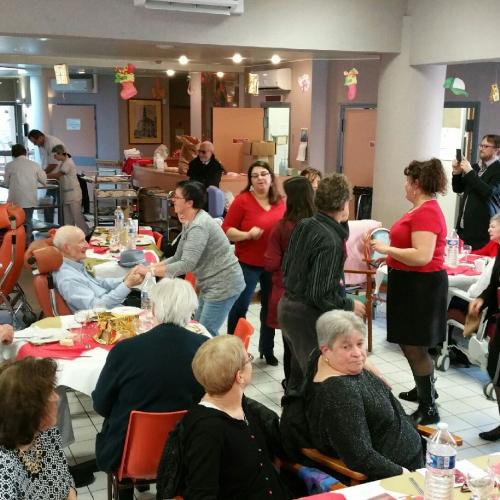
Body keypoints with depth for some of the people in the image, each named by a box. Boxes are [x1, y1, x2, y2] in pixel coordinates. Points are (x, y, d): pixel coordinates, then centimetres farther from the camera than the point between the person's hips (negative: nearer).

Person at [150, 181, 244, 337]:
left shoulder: (199, 226, -24)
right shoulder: (189, 223, 8)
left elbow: (186, 264, -27)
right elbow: (178, 257, 12)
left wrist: (150, 271, -23)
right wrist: (152, 266, 0)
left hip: (223, 285, -10)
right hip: (211, 284, 10)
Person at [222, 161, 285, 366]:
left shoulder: (280, 202, 2)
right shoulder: (242, 200, -11)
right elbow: (226, 230, -11)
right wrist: (248, 234, -25)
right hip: (248, 264, -4)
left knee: (270, 307, 15)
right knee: (239, 307, 2)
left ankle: (267, 349, 32)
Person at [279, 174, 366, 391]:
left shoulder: (303, 225, 2)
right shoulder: (330, 241, -22)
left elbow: (286, 267, 13)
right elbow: (320, 294, -24)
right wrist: (350, 305, -9)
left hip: (287, 305, 9)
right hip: (308, 315, -9)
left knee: (299, 371, 22)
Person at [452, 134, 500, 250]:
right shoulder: (474, 167, 15)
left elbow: (488, 192, -19)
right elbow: (458, 189, 18)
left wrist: (470, 172, -18)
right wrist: (457, 173, -1)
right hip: (464, 226, 6)